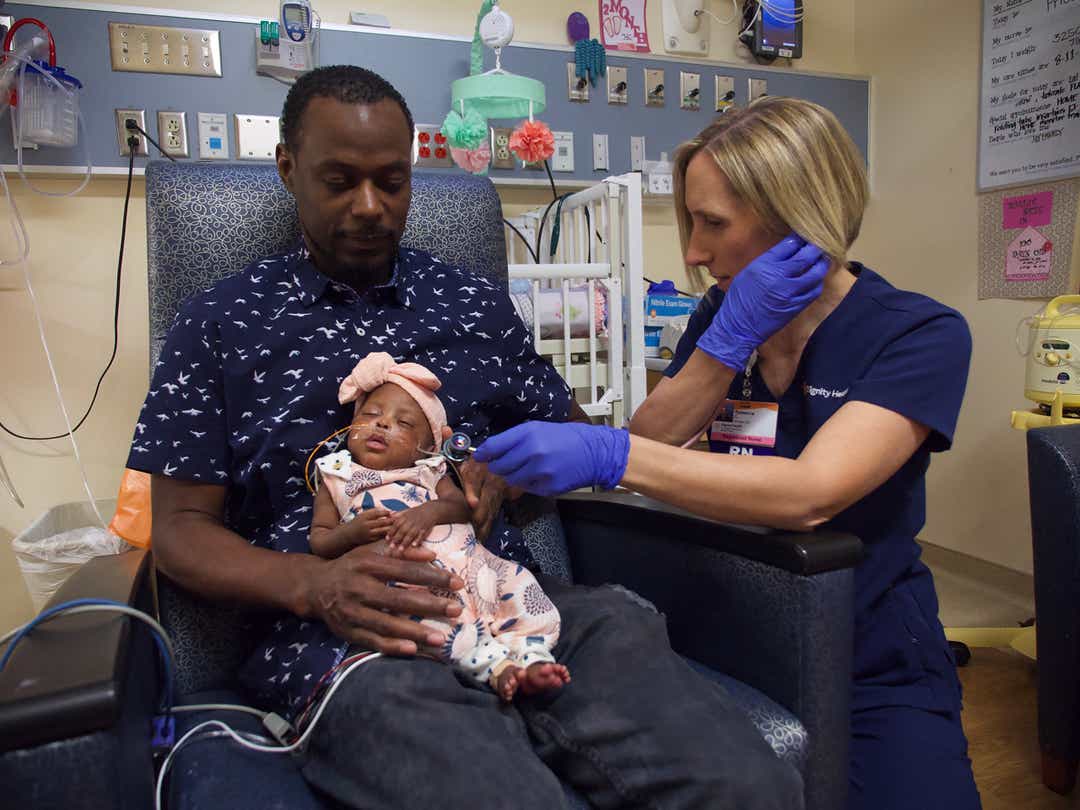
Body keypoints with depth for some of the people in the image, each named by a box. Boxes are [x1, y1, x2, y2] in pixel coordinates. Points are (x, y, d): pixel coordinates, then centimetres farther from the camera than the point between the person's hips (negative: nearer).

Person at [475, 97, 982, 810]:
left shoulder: (921, 335, -11)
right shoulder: (722, 313, 5)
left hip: (871, 667, -2)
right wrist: (733, 334, -19)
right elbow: (651, 440, -6)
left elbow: (809, 495, -26)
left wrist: (608, 456, -35)